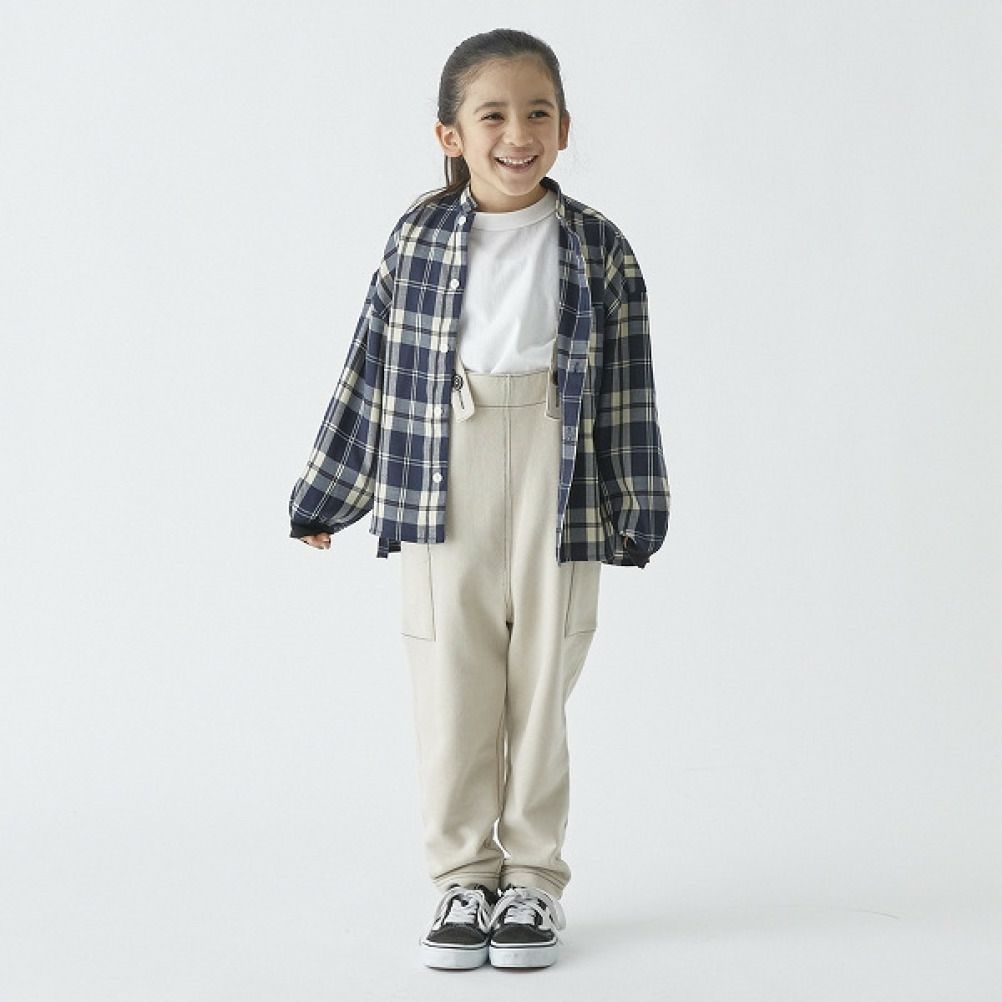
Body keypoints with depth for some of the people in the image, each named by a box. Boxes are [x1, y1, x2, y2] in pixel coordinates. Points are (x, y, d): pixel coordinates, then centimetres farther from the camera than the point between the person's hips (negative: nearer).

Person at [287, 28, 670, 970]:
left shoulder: (598, 247, 2)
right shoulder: (417, 239, 3)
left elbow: (627, 387, 4)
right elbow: (372, 370, 7)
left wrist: (637, 511, 4)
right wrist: (326, 495, 12)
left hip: (557, 479, 0)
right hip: (442, 478, 1)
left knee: (541, 679, 6)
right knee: (452, 684, 5)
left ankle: (533, 877, 19)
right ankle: (465, 876, 19)